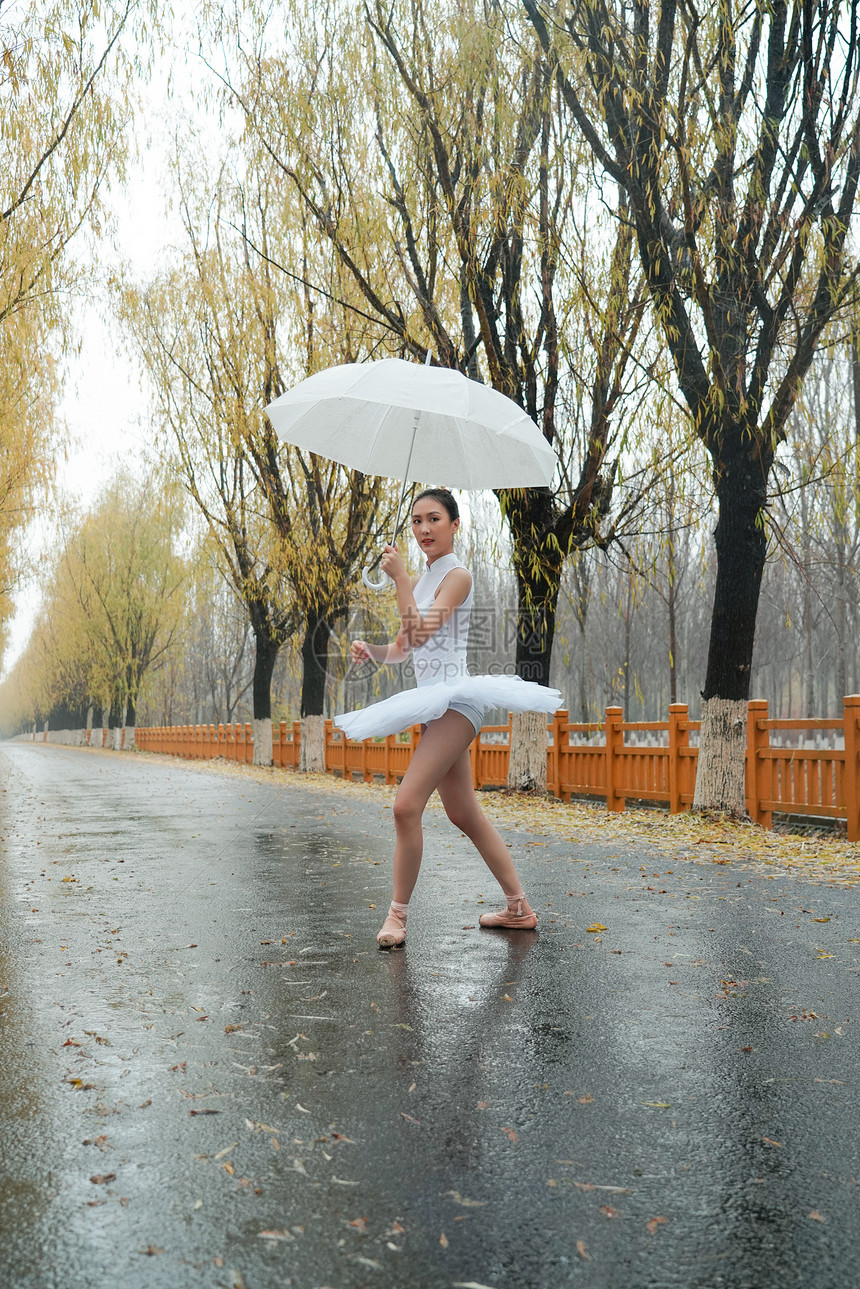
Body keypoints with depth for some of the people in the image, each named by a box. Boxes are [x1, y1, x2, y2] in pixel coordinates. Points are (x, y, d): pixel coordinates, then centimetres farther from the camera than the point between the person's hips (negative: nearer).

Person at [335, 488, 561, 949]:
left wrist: (399, 577, -16)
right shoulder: (422, 579, 18)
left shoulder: (457, 575, -7)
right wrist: (370, 649, 0)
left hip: (454, 701, -9)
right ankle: (519, 908, 22)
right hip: (432, 705, 9)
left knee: (406, 806, -16)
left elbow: (421, 633, -18)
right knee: (464, 815, 13)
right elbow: (402, 648, 19)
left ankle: (398, 913, -5)